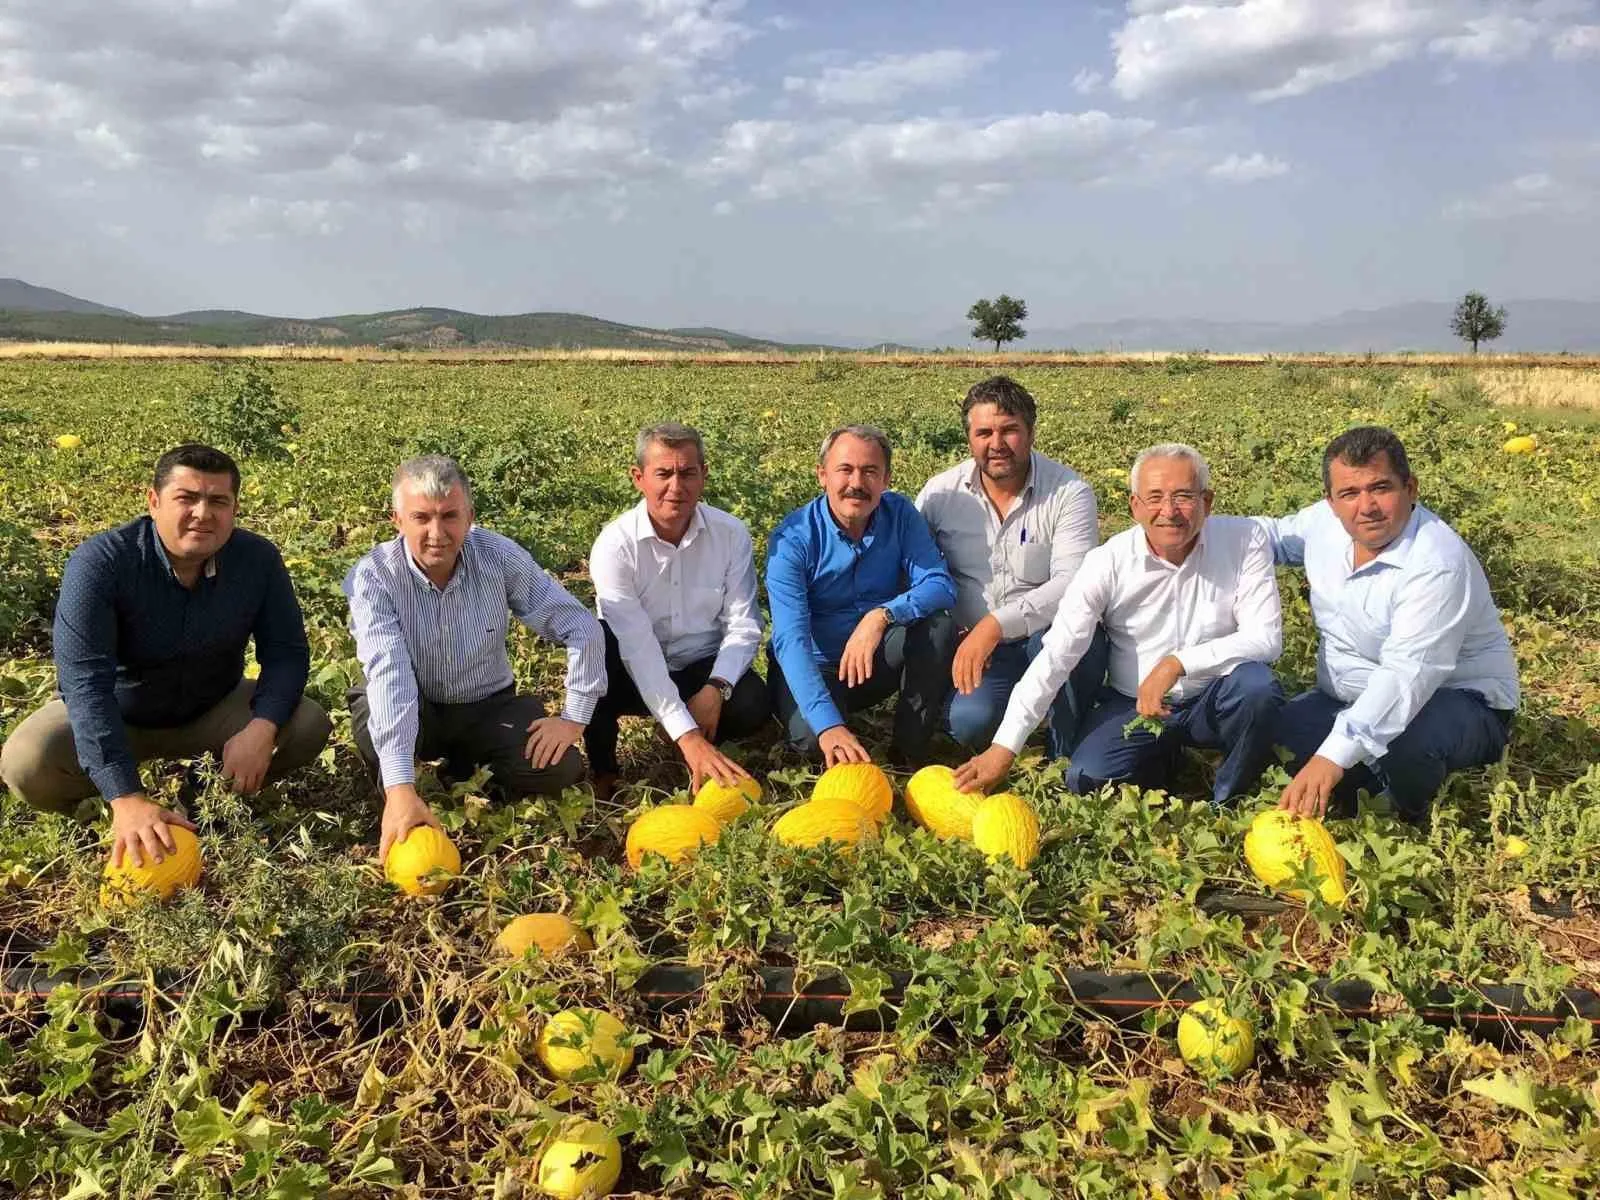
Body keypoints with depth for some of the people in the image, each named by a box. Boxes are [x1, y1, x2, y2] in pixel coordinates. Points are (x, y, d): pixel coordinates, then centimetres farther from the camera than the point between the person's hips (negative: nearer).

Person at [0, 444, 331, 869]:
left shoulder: (258, 559, -17)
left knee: (308, 725, -21)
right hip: (114, 715, -2)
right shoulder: (99, 563, -27)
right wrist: (127, 798, -45)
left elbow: (287, 653, -13)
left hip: (213, 711, 3)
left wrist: (261, 729, -35)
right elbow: (86, 682, -35)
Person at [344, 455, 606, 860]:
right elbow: (388, 674, -37)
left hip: (488, 705, 2)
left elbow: (581, 626, -12)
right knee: (374, 712, -35)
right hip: (411, 712, -2)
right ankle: (393, 801, -2)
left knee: (558, 768, -21)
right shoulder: (373, 576, -24)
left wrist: (574, 717, -17)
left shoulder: (500, 557, -18)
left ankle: (465, 769, 10)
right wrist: (400, 789, -46)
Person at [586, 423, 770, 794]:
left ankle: (700, 753, 6)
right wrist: (688, 736, -36)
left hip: (703, 669, 2)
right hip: (636, 676, -1)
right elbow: (637, 646, -28)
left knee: (754, 704, -30)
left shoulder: (732, 534, -9)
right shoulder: (615, 544, -19)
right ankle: (603, 774, -11)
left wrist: (716, 688, -28)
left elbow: (743, 625, -8)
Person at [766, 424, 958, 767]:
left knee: (939, 625, -25)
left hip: (879, 659, 4)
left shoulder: (899, 514, -8)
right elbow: (790, 639, -30)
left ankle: (909, 755, -12)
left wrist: (883, 615, -38)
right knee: (811, 735, -35)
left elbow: (941, 585, -17)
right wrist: (828, 725, -43)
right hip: (812, 667, -4)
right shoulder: (792, 539, -20)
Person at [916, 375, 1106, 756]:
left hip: (1049, 638, -1)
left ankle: (1071, 753, -10)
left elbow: (1073, 584, -20)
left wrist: (996, 624, -32)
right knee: (968, 721, -28)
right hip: (971, 644, 2)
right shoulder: (940, 493, 0)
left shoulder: (1069, 493, -9)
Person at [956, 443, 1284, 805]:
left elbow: (1266, 638, -17)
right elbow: (1055, 657, -16)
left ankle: (1228, 804, -3)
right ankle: (1162, 757, 15)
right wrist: (1004, 748, -21)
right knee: (1086, 781, -22)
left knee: (1257, 686, -31)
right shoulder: (1108, 563, -14)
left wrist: (1177, 663, -29)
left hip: (1214, 699, 0)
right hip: (1132, 704, 0)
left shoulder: (1244, 540, -14)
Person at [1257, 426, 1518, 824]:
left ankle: (1413, 821, -3)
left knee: (1402, 743, -39)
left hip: (1458, 703, -7)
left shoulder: (1437, 563, -30)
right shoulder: (1325, 522, -7)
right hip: (1354, 698, 7)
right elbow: (1274, 535, 18)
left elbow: (1407, 675, -40)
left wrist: (1334, 756, -51)